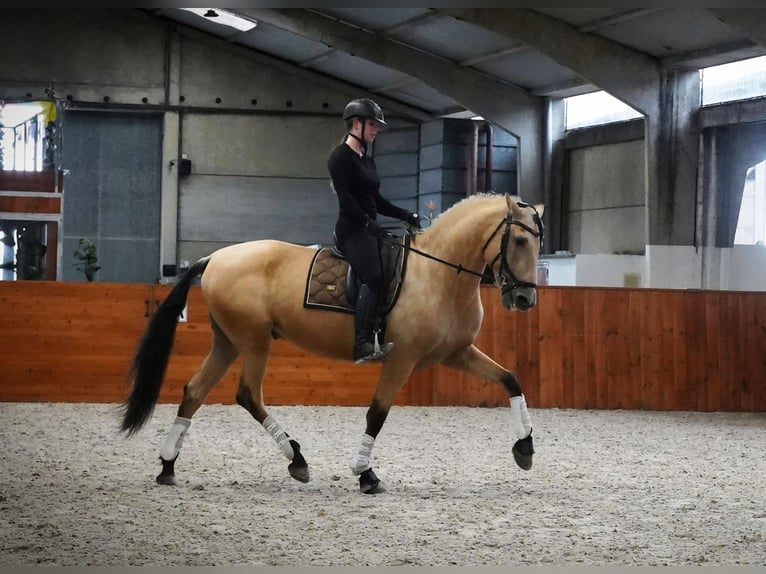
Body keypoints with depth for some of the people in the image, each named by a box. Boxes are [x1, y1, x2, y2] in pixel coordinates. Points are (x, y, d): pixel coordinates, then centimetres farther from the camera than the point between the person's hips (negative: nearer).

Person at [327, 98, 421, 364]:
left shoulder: (367, 160, 21)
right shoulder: (341, 156, -5)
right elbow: (345, 198, -16)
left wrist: (407, 216, 13)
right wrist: (367, 223, -23)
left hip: (368, 229, 10)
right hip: (352, 229, -10)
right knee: (374, 278, -28)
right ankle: (363, 345, -37)